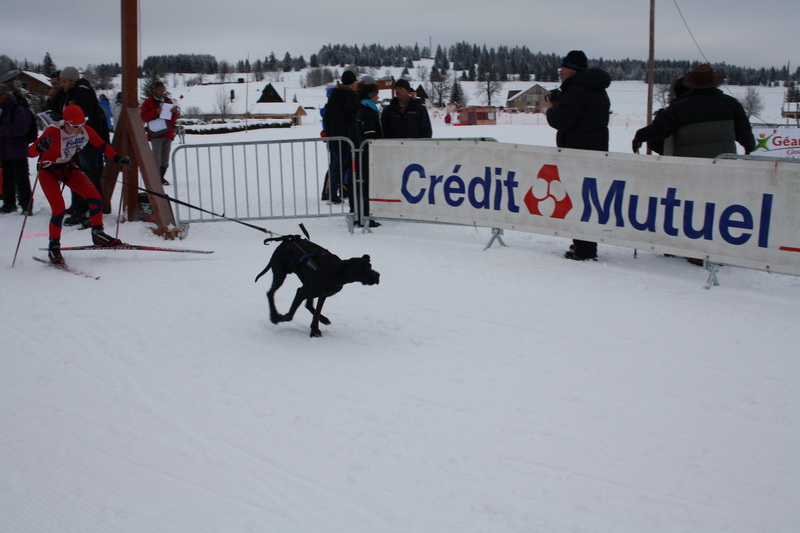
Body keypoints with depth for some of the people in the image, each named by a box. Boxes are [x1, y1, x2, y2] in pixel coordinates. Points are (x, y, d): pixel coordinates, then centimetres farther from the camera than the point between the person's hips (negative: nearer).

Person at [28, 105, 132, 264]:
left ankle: (98, 234, 9)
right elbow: (30, 152, -33)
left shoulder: (85, 130, -17)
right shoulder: (54, 132, -31)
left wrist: (117, 158, -15)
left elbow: (102, 145, -2)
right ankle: (53, 247, 3)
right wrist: (40, 146, -56)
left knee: (95, 197, -11)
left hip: (68, 167, 5)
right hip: (48, 169, -5)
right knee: (59, 209, -17)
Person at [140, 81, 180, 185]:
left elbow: (174, 118, 18)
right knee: (156, 154, -13)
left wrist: (174, 112, -4)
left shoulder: (168, 101, 17)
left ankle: (161, 176, 13)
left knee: (165, 155, 6)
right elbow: (143, 117, -6)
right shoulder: (148, 102, 3)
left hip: (168, 133, 5)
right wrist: (155, 112, -18)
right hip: (156, 133, -5)